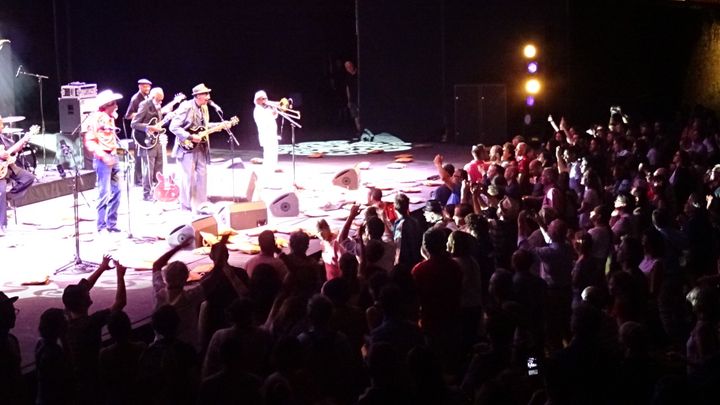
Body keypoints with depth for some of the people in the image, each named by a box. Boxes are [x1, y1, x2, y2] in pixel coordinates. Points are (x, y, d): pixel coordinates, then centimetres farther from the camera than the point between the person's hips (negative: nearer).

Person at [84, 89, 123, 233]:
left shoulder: (111, 118, 14)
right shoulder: (97, 118, -12)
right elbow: (89, 141, -15)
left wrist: (114, 155, 13)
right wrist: (103, 156, -21)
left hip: (112, 157, 9)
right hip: (102, 159, -9)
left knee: (116, 192, 11)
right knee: (104, 193, -7)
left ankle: (112, 224, 19)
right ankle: (102, 226, -1)